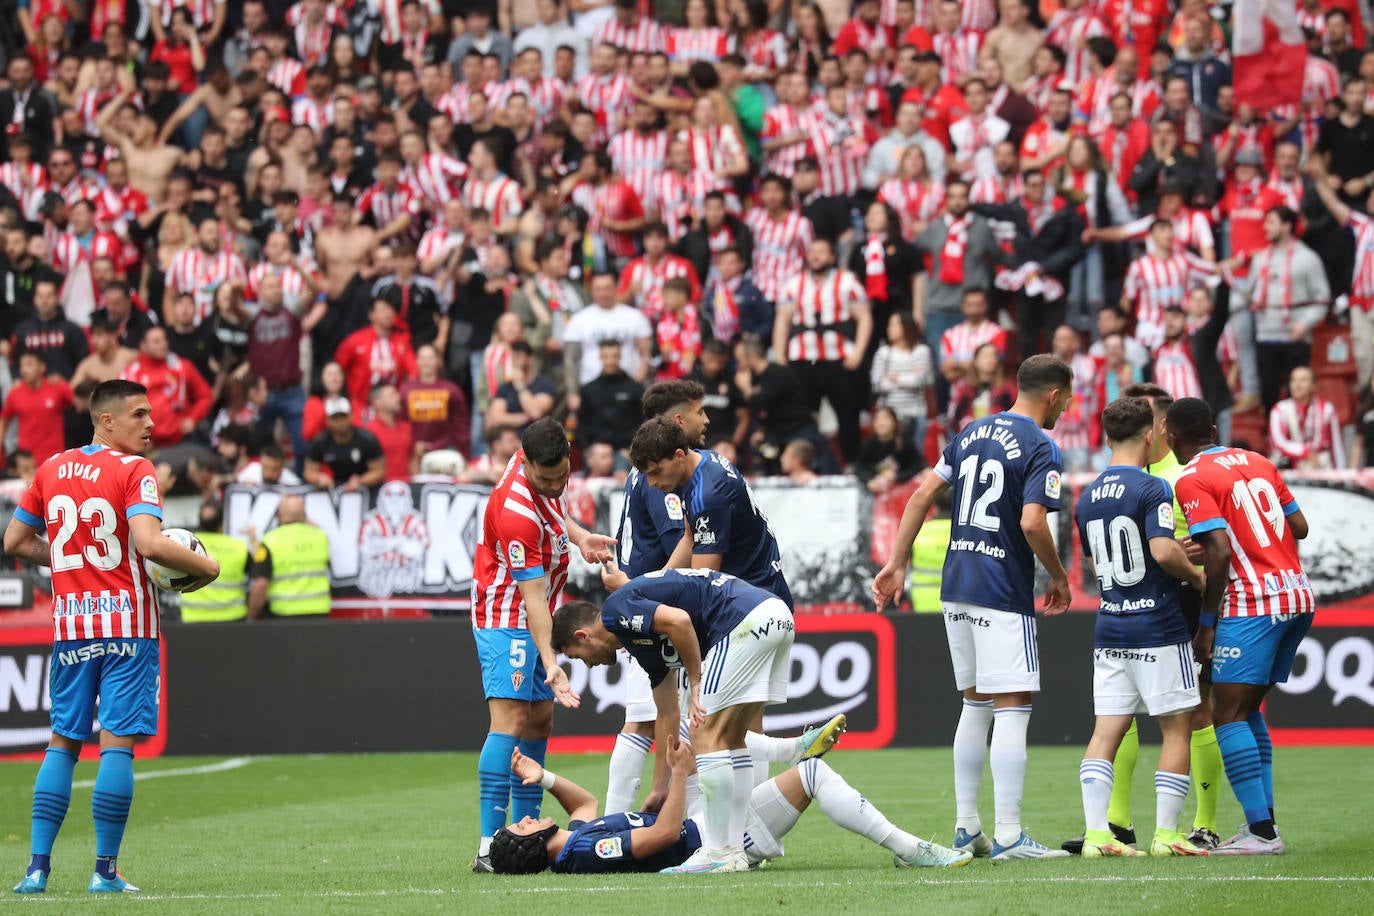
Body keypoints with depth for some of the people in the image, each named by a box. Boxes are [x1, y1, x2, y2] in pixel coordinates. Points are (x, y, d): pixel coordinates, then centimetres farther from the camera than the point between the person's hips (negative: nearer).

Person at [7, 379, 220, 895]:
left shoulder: (51, 470, 10)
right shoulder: (134, 471, -9)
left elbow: (14, 542, 16)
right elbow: (149, 543, -23)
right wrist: (205, 566, -9)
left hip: (69, 623, 5)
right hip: (126, 623, -5)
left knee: (63, 742, 11)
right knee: (117, 743, -3)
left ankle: (37, 867, 5)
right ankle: (105, 871, -5)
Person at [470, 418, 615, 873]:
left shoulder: (539, 473, -4)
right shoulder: (516, 511, -30)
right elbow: (532, 596, -31)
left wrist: (579, 536, 3)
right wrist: (550, 664, -35)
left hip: (532, 621, 10)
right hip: (508, 620, -10)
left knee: (540, 720, 9)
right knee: (510, 720, -18)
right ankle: (489, 845, -24)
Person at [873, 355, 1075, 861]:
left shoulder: (972, 432, 13)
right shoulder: (1040, 447, -9)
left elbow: (924, 494, 11)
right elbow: (1032, 522, -20)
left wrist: (897, 563, 14)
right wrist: (1058, 576, -5)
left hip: (957, 588, 8)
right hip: (1004, 592, -8)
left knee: (975, 704, 16)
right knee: (1012, 707, -6)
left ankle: (966, 828, 17)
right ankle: (1008, 836, -9)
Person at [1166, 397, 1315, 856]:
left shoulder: (1192, 480, -6)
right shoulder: (1257, 461, 15)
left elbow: (1220, 550, -15)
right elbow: (1299, 527, 15)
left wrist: (1206, 623, -10)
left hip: (1252, 603, -8)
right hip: (1298, 593, 8)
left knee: (1228, 715, -6)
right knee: (1247, 709, 17)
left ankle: (1261, 831, -14)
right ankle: (1262, 819, 13)